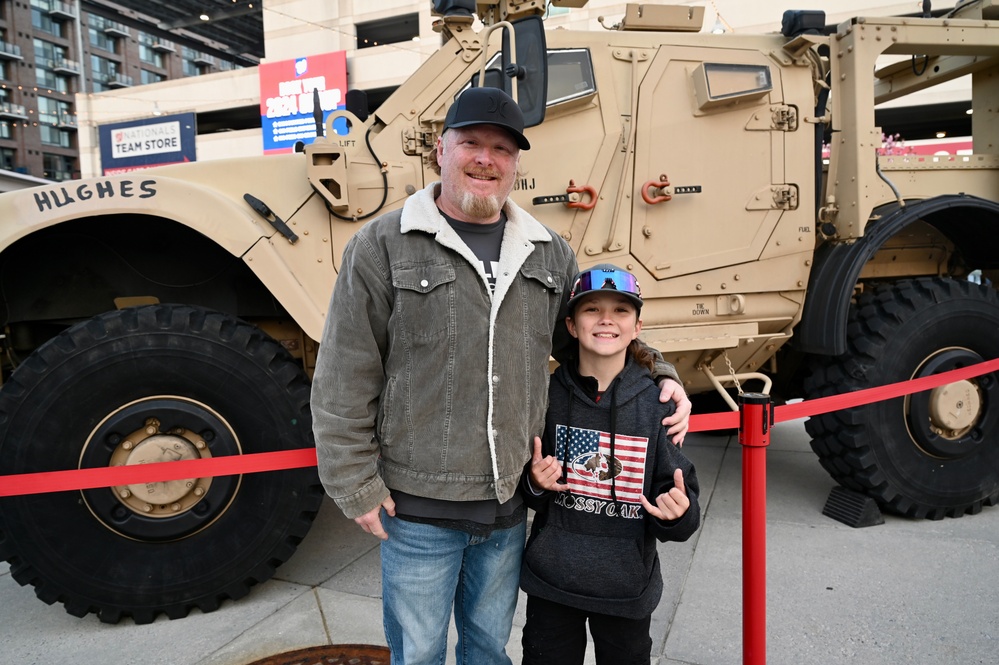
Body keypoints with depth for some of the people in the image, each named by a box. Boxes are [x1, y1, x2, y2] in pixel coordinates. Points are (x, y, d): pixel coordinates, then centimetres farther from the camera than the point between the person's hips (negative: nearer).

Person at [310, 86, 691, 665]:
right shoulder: (384, 246, -9)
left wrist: (661, 377, 3)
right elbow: (344, 382, -9)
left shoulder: (550, 253, 4)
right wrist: (356, 486, -8)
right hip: (418, 509, -3)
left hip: (510, 506, 4)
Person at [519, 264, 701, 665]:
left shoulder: (658, 402, -11)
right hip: (551, 583, 1)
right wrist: (536, 484, -16)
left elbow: (679, 497, -5)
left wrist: (678, 513, -26)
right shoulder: (548, 395, -8)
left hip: (627, 587, 0)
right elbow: (526, 491, 5)